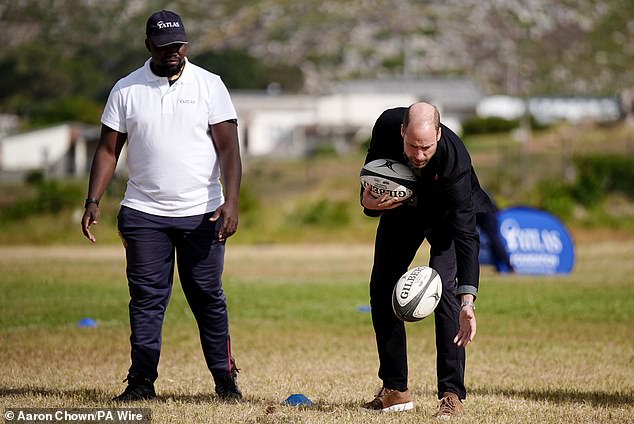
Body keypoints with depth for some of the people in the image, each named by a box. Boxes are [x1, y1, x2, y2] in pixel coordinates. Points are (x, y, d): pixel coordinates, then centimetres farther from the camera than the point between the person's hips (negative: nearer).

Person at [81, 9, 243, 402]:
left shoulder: (210, 85, 1)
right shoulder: (126, 90, 5)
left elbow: (228, 147, -5)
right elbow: (108, 149, 7)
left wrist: (231, 201, -17)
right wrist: (93, 201, -4)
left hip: (202, 214, -1)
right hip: (144, 213, 1)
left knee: (208, 298, 2)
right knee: (146, 298, -1)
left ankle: (225, 380, 9)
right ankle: (142, 381, 1)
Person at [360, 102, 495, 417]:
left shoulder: (454, 159, -41)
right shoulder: (387, 125, -30)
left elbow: (465, 234, -43)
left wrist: (468, 300, -51)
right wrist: (368, 202, -30)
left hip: (448, 213, -5)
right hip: (401, 205, 5)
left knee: (443, 286, -22)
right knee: (381, 288, 1)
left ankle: (452, 394, -19)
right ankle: (395, 390, 10)